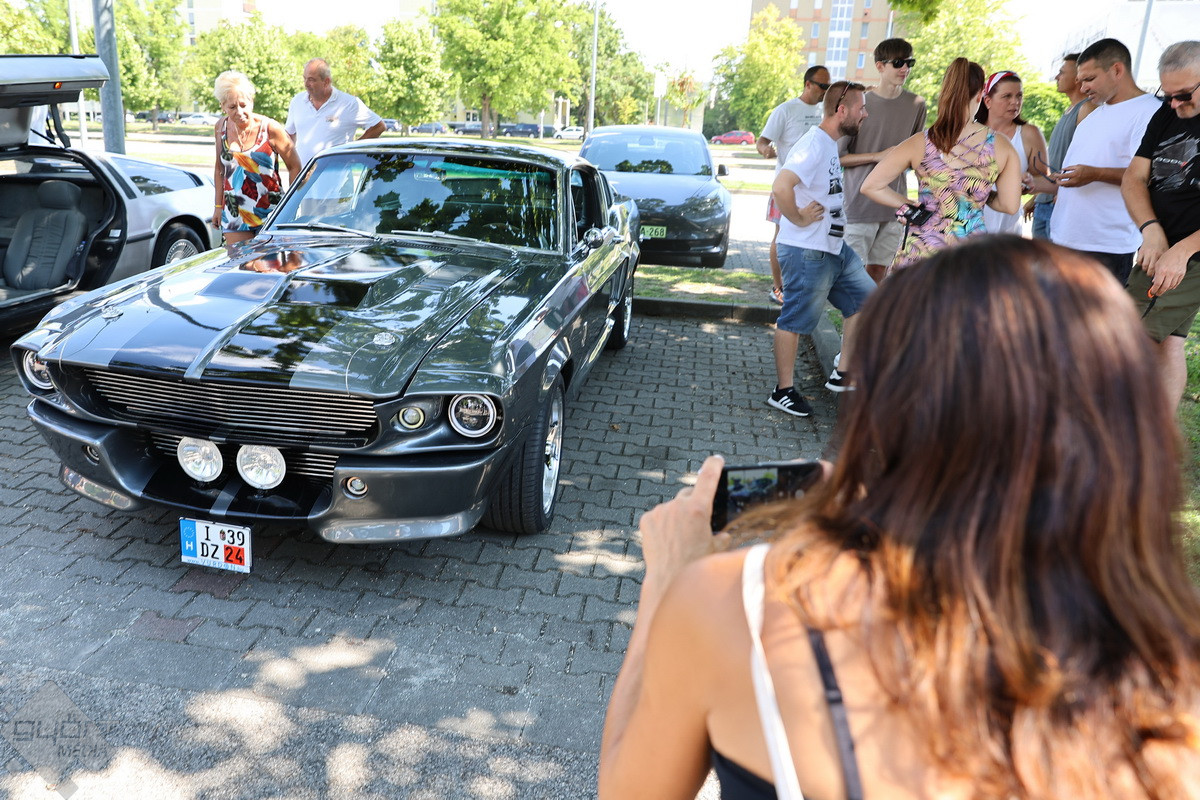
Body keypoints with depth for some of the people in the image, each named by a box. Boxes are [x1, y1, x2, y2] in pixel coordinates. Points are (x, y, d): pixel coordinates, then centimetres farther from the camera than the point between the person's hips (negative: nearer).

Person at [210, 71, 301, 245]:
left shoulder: (270, 128, -9)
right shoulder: (221, 127, 4)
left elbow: (295, 167, -3)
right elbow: (220, 168, 15)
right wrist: (218, 206, 15)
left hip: (271, 214, -3)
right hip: (235, 214, 4)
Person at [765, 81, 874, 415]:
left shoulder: (831, 145, 13)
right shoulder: (814, 145, -19)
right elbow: (781, 187, -34)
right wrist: (799, 219, -22)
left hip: (835, 247, 10)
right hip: (807, 252, -10)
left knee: (866, 299, 15)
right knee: (795, 320, -2)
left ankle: (846, 375, 24)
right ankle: (783, 391, 9)